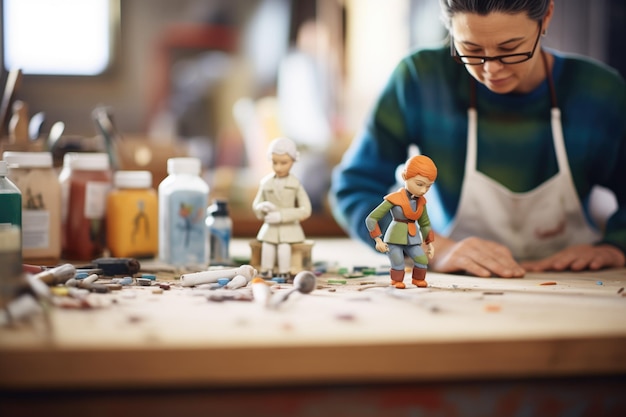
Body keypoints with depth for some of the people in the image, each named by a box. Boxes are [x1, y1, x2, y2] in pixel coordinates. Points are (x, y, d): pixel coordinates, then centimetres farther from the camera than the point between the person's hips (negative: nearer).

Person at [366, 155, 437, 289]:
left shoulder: (421, 201, 2)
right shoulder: (394, 199, -17)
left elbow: (425, 224, 18)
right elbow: (371, 218, -15)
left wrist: (429, 243, 11)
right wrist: (378, 240, -18)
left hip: (412, 240, 5)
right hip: (394, 238, -5)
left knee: (423, 260, -7)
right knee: (398, 264, -12)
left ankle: (418, 279, 17)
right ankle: (397, 281, 14)